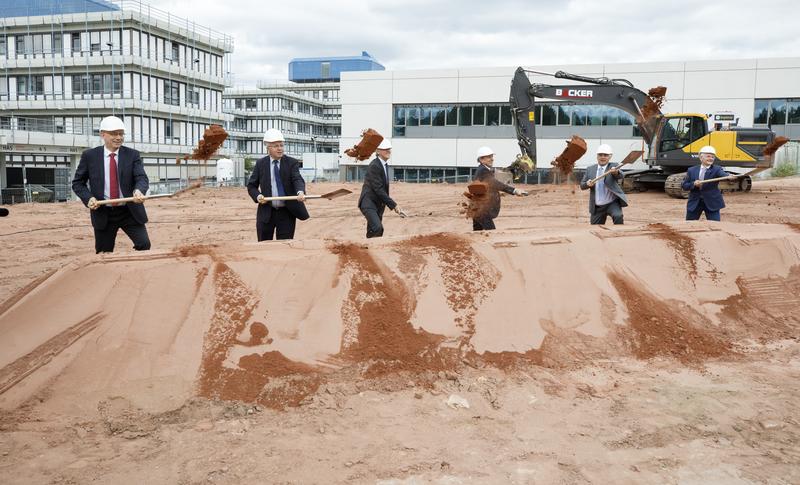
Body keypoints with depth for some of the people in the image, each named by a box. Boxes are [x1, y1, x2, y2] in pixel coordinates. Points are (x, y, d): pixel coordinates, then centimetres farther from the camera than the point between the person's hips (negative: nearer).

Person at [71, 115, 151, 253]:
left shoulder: (132, 155, 1)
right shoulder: (89, 156, 1)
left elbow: (142, 178, -11)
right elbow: (77, 183, 7)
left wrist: (139, 190, -34)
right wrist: (88, 198, -12)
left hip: (130, 211, 0)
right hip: (103, 213, 0)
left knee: (144, 244, -13)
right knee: (104, 254, 7)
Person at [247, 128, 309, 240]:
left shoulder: (292, 163, -2)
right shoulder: (260, 164, 4)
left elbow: (298, 179, -18)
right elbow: (251, 185, 9)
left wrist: (300, 192, -40)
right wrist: (257, 196, -13)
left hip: (287, 213, -1)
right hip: (266, 213, 2)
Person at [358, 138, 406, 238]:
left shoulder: (385, 165, 12)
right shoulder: (374, 166, -16)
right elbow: (378, 189, -20)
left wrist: (393, 205, 11)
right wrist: (393, 205, -19)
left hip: (378, 203, 9)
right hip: (368, 203, -9)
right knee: (377, 228, -26)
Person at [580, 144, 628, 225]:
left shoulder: (613, 166, -2)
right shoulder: (590, 169, 7)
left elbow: (620, 176, -22)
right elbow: (582, 186, 8)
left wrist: (616, 172, -47)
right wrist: (587, 184, -17)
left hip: (612, 203, -3)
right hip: (597, 207, 3)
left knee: (618, 216, -31)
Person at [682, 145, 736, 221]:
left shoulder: (716, 169, -2)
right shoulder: (692, 170, 4)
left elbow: (723, 174, -25)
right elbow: (684, 185, 2)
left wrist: (729, 176, -49)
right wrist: (693, 184, -18)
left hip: (712, 203, -2)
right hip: (694, 203, 2)